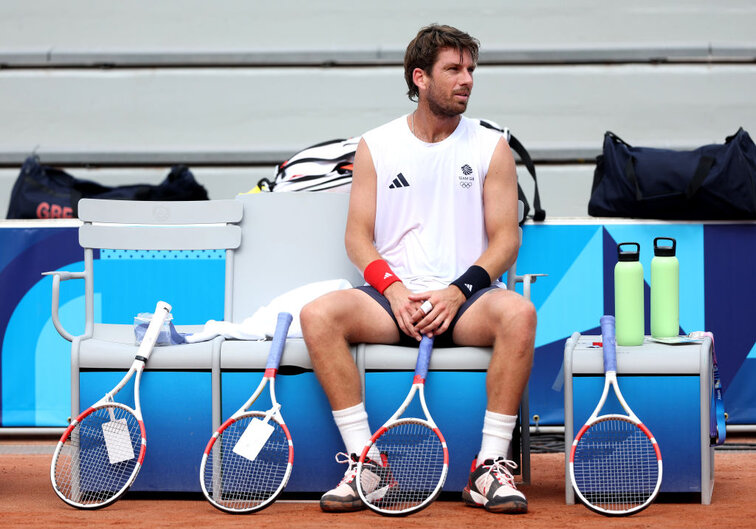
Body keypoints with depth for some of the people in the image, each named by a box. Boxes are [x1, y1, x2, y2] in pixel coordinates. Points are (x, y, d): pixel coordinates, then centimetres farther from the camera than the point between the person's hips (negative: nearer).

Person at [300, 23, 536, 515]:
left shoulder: (491, 147, 8)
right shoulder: (375, 147, 11)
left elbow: (506, 239, 3)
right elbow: (358, 236, 7)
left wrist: (458, 292, -14)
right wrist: (394, 289, -12)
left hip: (465, 300, -1)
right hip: (394, 296, 1)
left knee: (519, 313, -35)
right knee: (318, 315, -28)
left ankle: (491, 466, -29)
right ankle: (365, 462, -22)